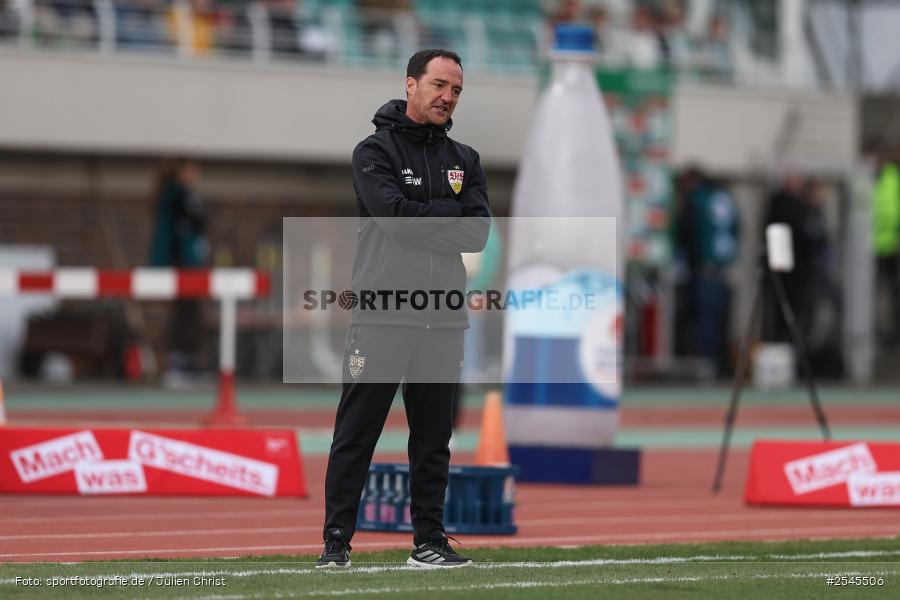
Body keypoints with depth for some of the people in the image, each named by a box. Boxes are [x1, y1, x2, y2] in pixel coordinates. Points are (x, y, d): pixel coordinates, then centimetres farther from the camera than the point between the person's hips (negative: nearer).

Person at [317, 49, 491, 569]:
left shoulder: (465, 161, 15)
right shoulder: (376, 152, 0)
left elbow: (478, 233, 0)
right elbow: (394, 213, -17)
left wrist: (420, 222, -11)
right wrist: (453, 214, -6)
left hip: (444, 321, 5)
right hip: (382, 316, -5)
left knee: (434, 438, 8)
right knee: (356, 434, -4)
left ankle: (430, 540, 14)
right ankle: (337, 540, -2)